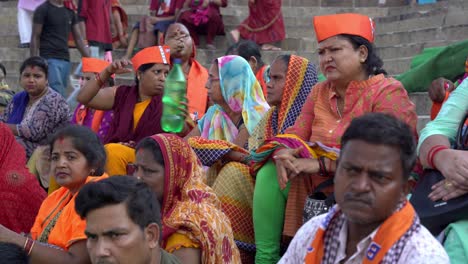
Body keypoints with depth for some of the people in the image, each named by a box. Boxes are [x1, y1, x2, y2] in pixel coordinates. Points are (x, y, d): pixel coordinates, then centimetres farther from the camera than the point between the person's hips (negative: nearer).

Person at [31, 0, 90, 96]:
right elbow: (35, 38, -2)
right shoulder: (43, 10, 0)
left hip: (65, 60, 5)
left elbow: (78, 38, 17)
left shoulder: (70, 12, 15)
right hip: (49, 59, -5)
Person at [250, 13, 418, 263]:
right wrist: (283, 153, -16)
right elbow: (296, 134, 10)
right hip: (319, 180, 7)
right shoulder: (320, 92, 12)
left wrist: (320, 164, -25)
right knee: (270, 173, -14)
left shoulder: (388, 92, -12)